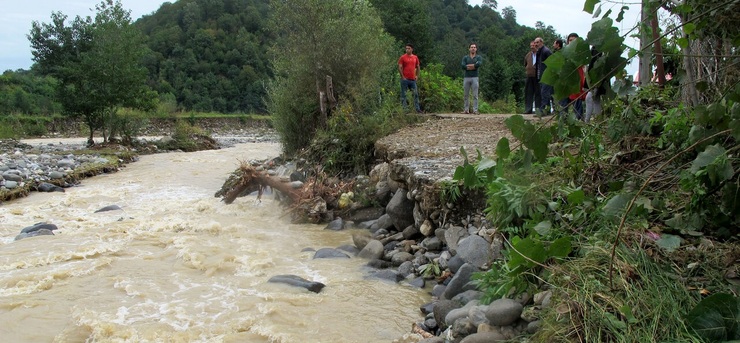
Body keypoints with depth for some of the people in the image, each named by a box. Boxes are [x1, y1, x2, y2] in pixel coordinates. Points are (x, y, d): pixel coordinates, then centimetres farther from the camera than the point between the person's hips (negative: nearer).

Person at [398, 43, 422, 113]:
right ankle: (404, 109, 2)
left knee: (416, 94, 5)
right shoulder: (403, 57, -2)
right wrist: (403, 77, -10)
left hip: (413, 79, 4)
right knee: (403, 95, -2)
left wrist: (417, 76, 11)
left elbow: (418, 67, 21)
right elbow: (399, 68, -6)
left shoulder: (415, 57, 10)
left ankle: (417, 109, 10)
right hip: (405, 79, -4)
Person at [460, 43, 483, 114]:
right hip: (466, 78, 2)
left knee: (475, 95, -4)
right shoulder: (465, 57, 9)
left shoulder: (478, 57, 6)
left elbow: (479, 64, -17)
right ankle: (466, 110, 10)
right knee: (466, 95, 5)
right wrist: (474, 66, -10)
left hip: (475, 78, -2)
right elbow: (462, 65, -9)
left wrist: (468, 66, -9)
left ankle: (475, 110, -5)